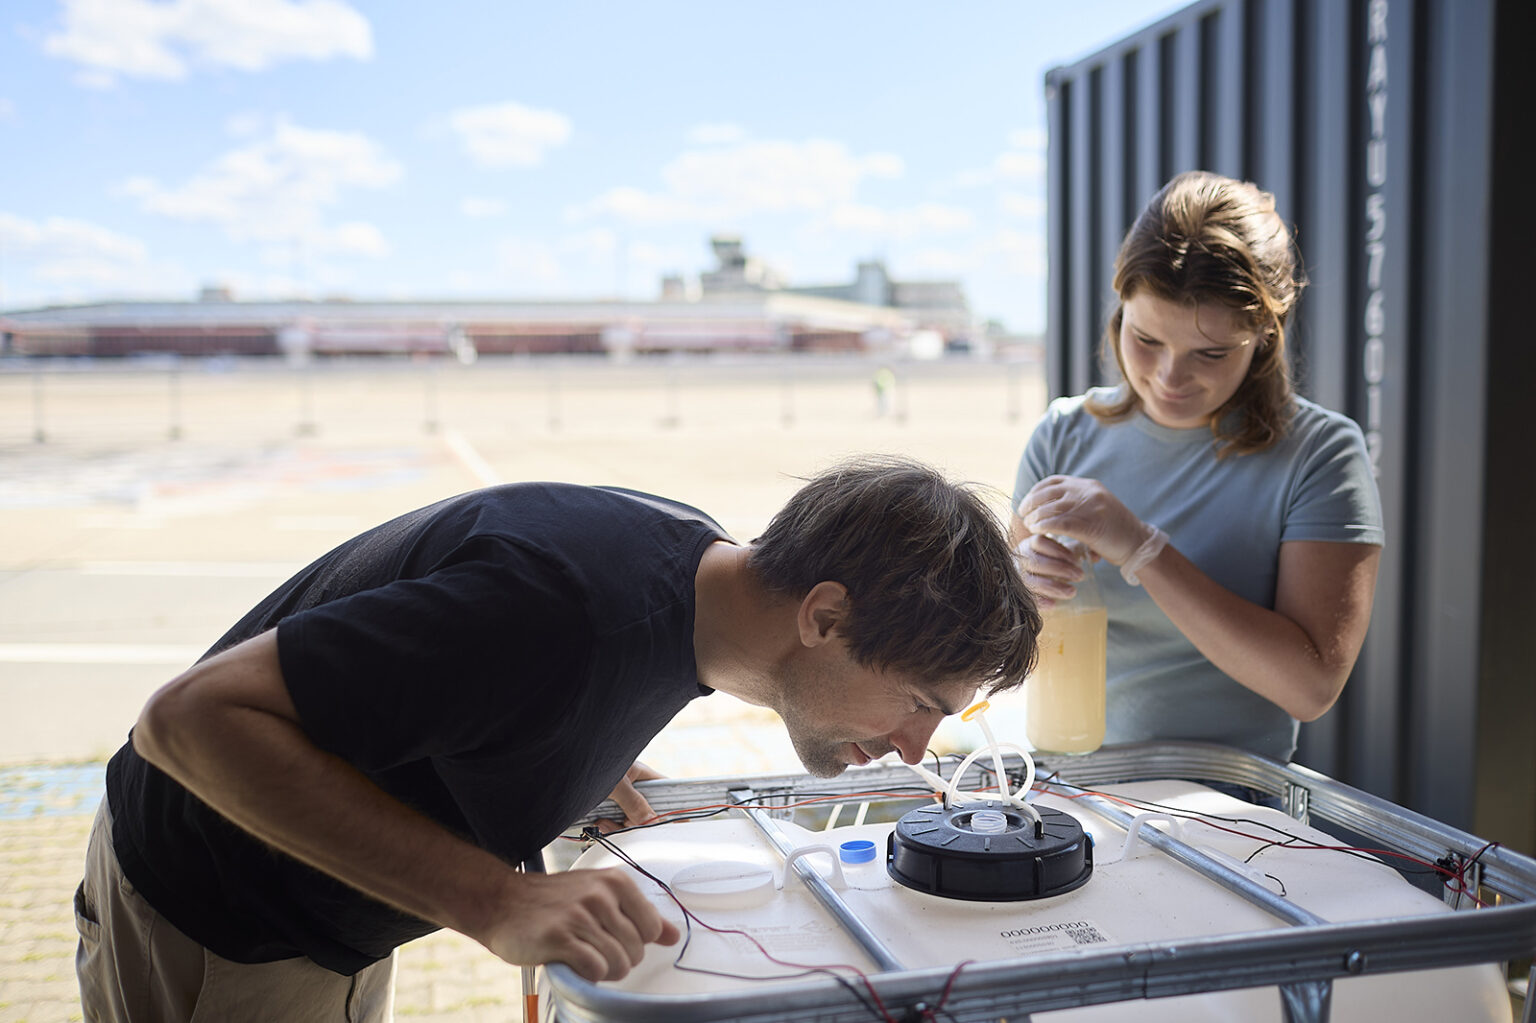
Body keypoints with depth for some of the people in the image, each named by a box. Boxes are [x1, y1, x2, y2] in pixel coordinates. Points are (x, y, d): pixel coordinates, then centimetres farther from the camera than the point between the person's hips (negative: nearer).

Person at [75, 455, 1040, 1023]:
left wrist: (581, 767, -10)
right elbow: (192, 716, -33)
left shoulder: (704, 561, -9)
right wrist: (497, 902, -38)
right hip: (212, 938, -7)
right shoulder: (571, 606, -37)